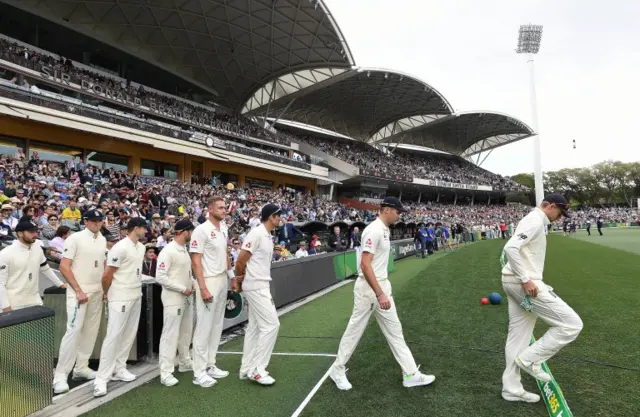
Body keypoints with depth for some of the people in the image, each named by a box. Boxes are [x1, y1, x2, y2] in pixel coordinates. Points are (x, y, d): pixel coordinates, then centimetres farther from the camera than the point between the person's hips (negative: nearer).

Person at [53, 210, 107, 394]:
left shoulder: (103, 240, 9)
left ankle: (81, 367, 23)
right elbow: (64, 267, -14)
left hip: (97, 292, 7)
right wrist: (78, 290, -16)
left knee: (91, 331, 11)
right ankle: (60, 375, -2)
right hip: (78, 292, -7)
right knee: (74, 330, -11)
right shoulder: (75, 238, -10)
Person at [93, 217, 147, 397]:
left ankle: (118, 369, 24)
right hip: (121, 298, -8)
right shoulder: (120, 248, -17)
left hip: (136, 296, 8)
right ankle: (101, 378, 2)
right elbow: (107, 276, -11)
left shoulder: (141, 247, 9)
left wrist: (137, 290, 16)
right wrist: (107, 294, 2)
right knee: (113, 336, -5)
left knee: (129, 334, 12)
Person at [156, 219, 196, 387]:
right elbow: (160, 277, -21)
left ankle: (185, 363, 34)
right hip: (173, 298, -9)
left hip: (187, 297, 9)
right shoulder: (167, 251, -17)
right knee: (170, 334, -4)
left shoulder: (185, 249, 11)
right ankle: (166, 373, 4)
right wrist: (183, 288, -19)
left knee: (186, 331, 19)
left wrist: (193, 283, 3)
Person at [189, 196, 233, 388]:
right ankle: (199, 372, 9)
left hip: (223, 280, 8)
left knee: (217, 325, 14)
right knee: (204, 326, -2)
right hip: (209, 281, -8)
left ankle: (210, 365, 25)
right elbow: (196, 261, -17)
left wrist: (231, 275, 15)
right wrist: (203, 288, -21)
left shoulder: (224, 228, 9)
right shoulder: (201, 230, -15)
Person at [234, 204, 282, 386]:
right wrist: (239, 278, 1)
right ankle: (257, 369, 2)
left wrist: (238, 280, 8)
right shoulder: (257, 233, -16)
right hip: (255, 286, -9)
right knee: (271, 324, -8)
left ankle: (247, 369, 22)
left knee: (255, 327, 13)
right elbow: (241, 260, -16)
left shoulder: (268, 236, 14)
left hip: (261, 286, 10)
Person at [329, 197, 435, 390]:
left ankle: (410, 374, 21)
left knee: (395, 330, 12)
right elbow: (365, 265, -25)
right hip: (368, 288, -10)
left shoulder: (385, 229, 11)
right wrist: (380, 294, -27)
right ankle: (338, 369, 22)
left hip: (382, 285, 10)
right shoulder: (374, 230, -20)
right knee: (355, 329, 4)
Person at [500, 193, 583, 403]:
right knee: (571, 324, -5)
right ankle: (530, 360, 3)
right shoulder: (535, 221, -12)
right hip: (522, 282, -11)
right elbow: (510, 248, -26)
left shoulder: (532, 220, 20)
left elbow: (510, 250, 24)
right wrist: (526, 279, -25)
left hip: (515, 281, 11)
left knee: (518, 336, 14)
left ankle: (512, 389, 23)